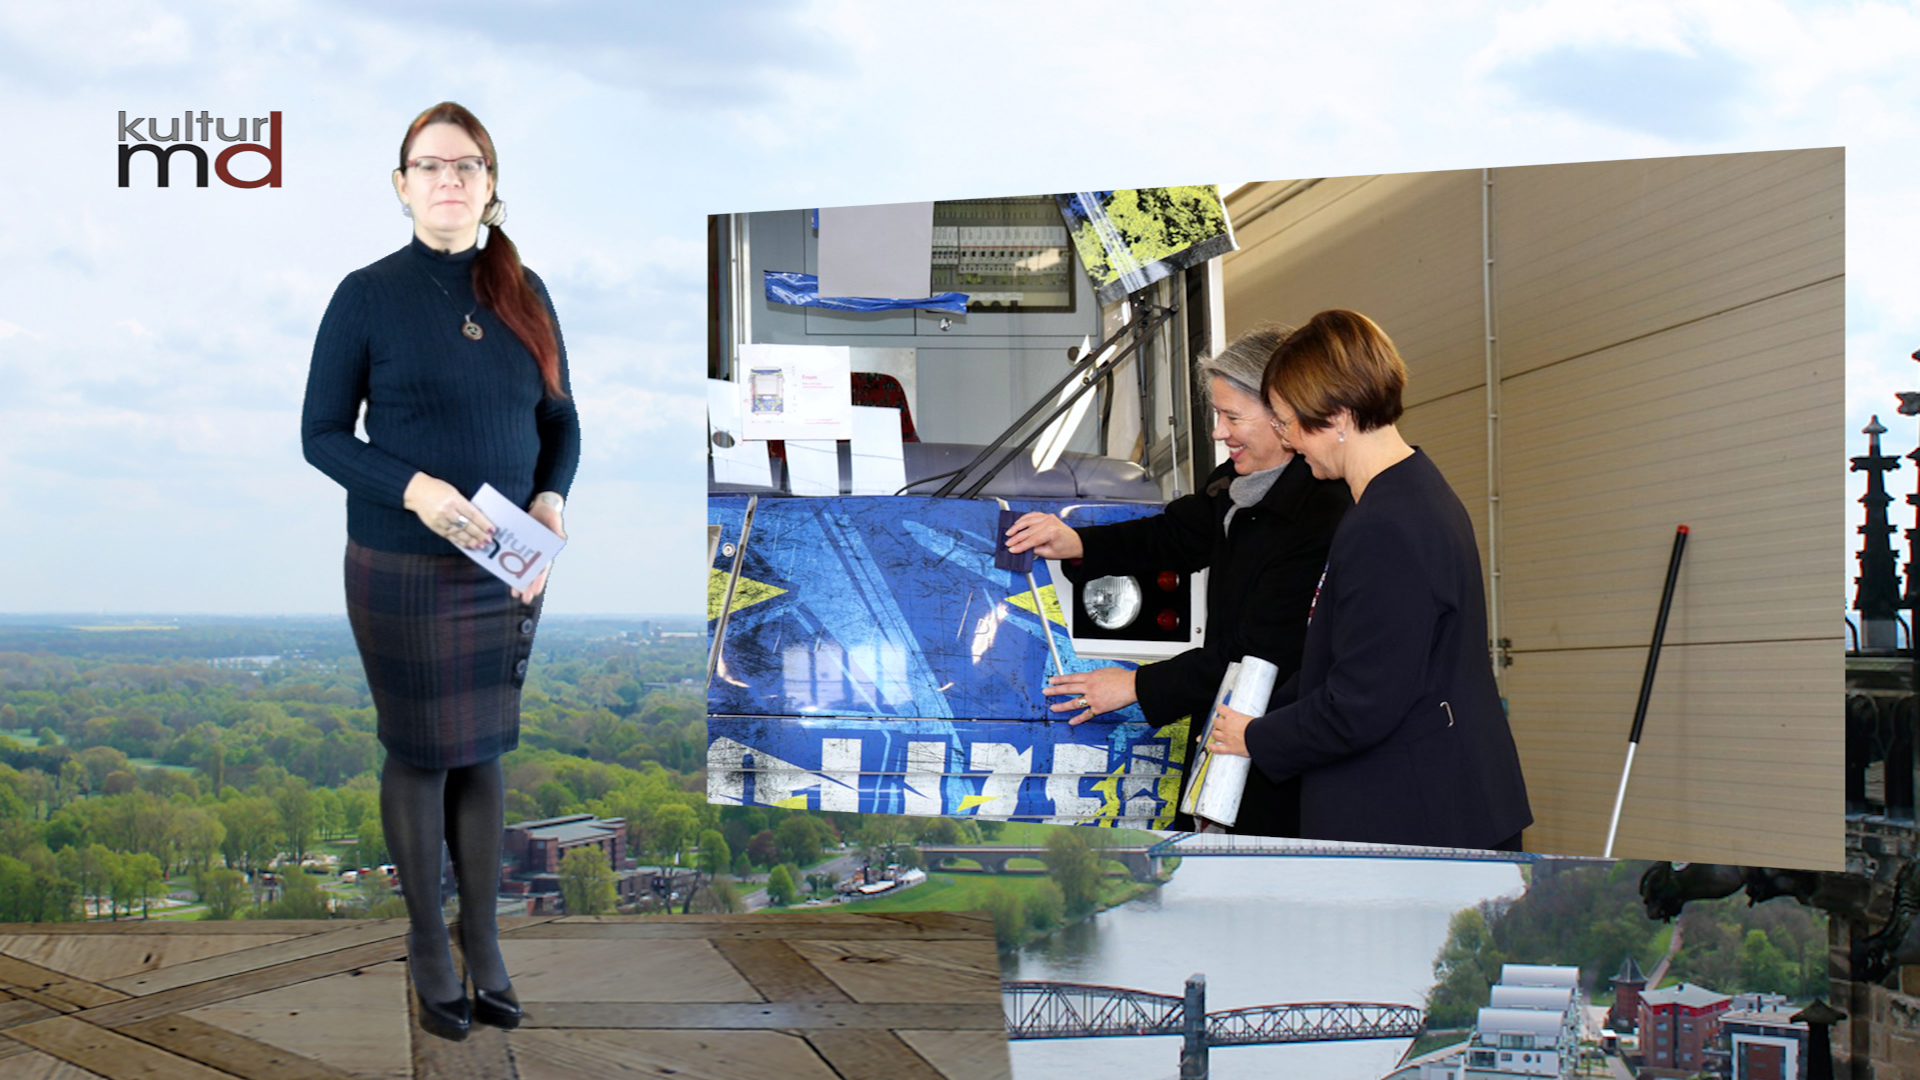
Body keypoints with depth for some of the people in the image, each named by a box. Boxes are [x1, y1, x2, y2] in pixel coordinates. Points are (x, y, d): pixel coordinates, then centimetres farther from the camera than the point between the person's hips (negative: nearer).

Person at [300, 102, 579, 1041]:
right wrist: (413, 488, -21)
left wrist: (551, 500, -11)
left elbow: (560, 421, 9)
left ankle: (482, 938, 25)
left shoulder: (523, 293, 4)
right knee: (420, 753, 7)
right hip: (403, 569, -3)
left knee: (483, 751, 12)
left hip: (508, 569, 3)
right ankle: (427, 944, 23)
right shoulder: (367, 296, -7)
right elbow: (322, 435, -5)